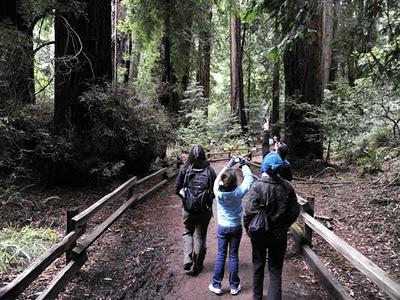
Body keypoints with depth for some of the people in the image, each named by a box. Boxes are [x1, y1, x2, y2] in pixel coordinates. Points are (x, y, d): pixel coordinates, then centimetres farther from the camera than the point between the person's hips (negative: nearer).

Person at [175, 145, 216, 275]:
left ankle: (187, 259, 7)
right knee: (200, 236, 14)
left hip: (188, 208, 0)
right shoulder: (210, 170, -9)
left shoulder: (184, 169, -8)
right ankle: (197, 266, 24)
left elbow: (177, 189, -4)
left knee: (188, 232, 23)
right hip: (204, 209, 0)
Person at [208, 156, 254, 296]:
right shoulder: (238, 192, -21)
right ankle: (234, 286, 20)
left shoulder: (218, 192, -18)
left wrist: (229, 165, 8)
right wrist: (244, 165, 6)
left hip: (222, 227, 1)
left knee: (221, 255, 11)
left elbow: (218, 178, 2)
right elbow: (249, 178, -6)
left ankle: (216, 285, 18)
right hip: (236, 227, -1)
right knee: (233, 255, 9)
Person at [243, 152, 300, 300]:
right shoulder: (287, 187, -9)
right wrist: (284, 226, 12)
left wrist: (248, 228, -7)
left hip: (259, 234, -1)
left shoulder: (258, 186, -20)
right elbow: (294, 211, -2)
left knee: (258, 266, 20)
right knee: (275, 269, 12)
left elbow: (249, 211, -24)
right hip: (279, 235, 1)